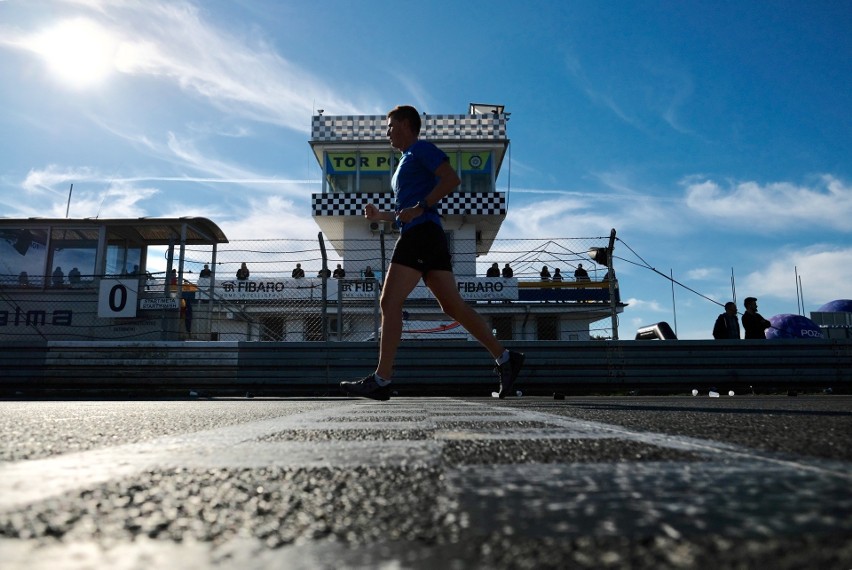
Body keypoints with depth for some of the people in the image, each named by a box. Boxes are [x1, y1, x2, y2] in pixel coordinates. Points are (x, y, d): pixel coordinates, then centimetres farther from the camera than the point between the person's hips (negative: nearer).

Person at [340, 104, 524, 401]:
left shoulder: (420, 149, 2)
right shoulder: (407, 161, 30)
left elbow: (452, 179, -14)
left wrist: (419, 208, -19)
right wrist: (381, 215, 22)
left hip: (421, 234, -10)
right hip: (423, 236, 10)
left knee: (390, 303, -12)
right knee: (453, 305, 3)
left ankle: (381, 380, -12)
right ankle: (504, 357, 3)